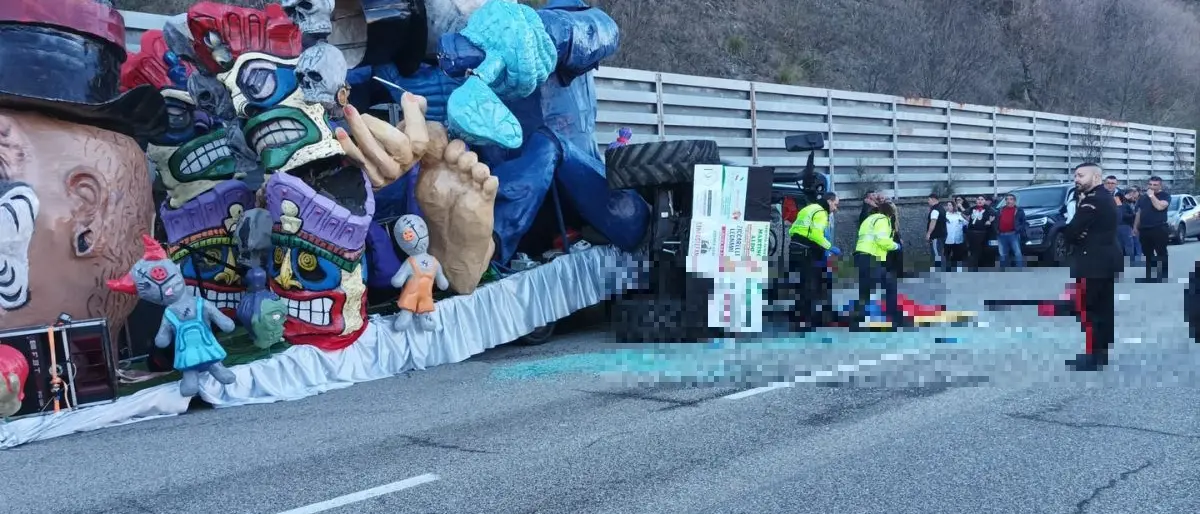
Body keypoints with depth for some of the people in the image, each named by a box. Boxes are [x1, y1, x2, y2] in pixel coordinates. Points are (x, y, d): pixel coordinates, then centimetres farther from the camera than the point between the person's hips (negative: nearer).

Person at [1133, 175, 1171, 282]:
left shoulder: (1165, 195, -1)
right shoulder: (1143, 197, 18)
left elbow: (1160, 206, -20)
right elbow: (1139, 213, 21)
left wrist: (1152, 195, -12)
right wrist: (1135, 227, 16)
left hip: (1159, 229, -6)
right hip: (1144, 230, 6)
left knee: (1161, 254, -8)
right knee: (1147, 255, 10)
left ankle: (1164, 276, -8)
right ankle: (1149, 276, 16)